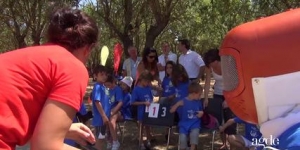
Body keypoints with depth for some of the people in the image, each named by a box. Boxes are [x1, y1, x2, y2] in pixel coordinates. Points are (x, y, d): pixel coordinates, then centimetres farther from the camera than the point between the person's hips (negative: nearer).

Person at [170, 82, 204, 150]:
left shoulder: (198, 102, 7)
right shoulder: (182, 102, -5)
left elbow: (201, 111, 25)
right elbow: (171, 111, -4)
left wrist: (201, 113, 1)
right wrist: (177, 104, -18)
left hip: (194, 124, 2)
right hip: (184, 124, -2)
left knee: (194, 133, -31)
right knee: (183, 137, -25)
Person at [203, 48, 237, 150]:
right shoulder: (209, 67, -15)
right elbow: (207, 83, -15)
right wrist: (206, 99, -20)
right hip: (218, 94, 4)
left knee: (230, 119, -5)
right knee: (218, 118, 5)